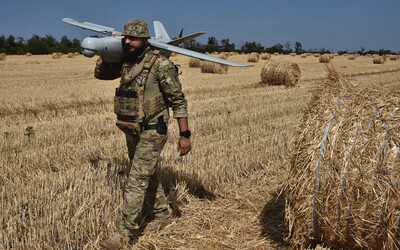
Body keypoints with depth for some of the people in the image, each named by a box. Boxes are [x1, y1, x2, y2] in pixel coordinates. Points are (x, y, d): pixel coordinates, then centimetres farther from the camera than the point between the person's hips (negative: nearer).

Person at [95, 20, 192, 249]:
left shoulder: (160, 64, -17)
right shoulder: (126, 61, 5)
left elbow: (178, 101, -15)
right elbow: (100, 73, 18)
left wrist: (185, 134, -16)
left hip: (152, 132, -8)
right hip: (132, 131, 8)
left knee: (136, 181, -6)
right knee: (149, 175, 19)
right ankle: (162, 215, 37)